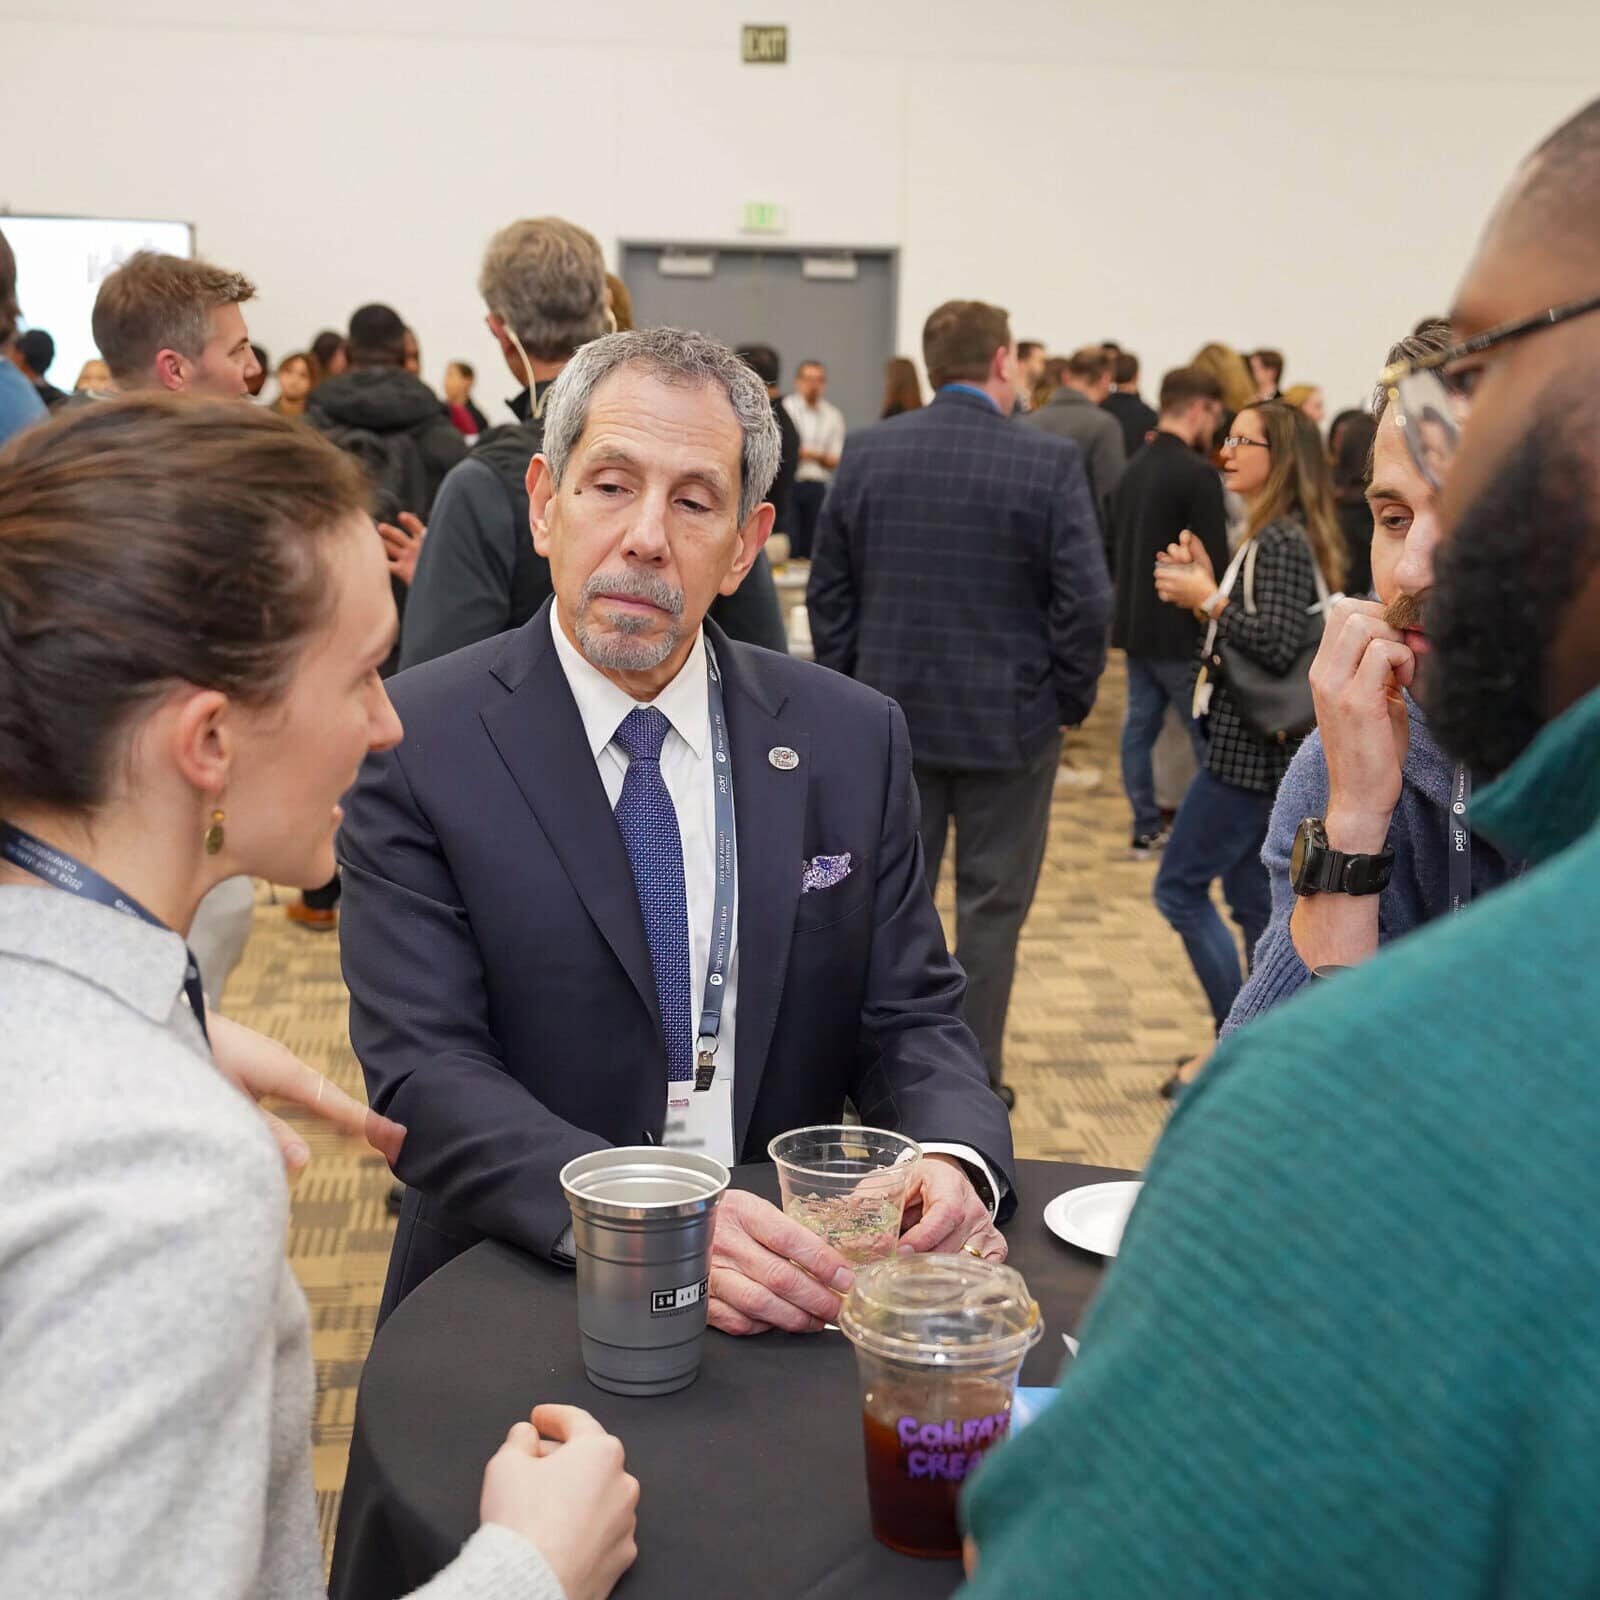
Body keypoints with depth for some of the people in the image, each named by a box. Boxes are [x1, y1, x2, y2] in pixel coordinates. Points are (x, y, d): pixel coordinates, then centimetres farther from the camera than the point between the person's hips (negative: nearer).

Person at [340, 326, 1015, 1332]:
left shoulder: (853, 741, 5)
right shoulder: (419, 743, -6)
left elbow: (912, 1016, 7)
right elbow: (424, 1072, -12)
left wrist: (954, 1163, -15)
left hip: (795, 1278, 2)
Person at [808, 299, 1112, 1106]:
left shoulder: (867, 452, 0)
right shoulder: (1049, 460, -11)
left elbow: (827, 588, 4)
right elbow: (1085, 601, -12)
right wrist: (1071, 699, 1)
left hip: (894, 715, 3)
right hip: (1008, 718, -3)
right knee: (991, 904, 8)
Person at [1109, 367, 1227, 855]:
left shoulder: (1134, 469, 9)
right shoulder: (1197, 474, -16)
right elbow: (1213, 562, -17)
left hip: (1135, 625, 8)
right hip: (1181, 631, -8)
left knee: (1140, 724, 10)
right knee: (1208, 735, 0)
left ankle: (1147, 829, 15)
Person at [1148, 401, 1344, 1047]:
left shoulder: (1283, 541, -17)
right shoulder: (1275, 535, 14)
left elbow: (1279, 646, -26)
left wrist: (1206, 598, -18)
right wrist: (1206, 586, 3)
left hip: (1251, 751, -10)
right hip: (1255, 747, 10)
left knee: (1178, 886, -4)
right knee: (1251, 898, 14)